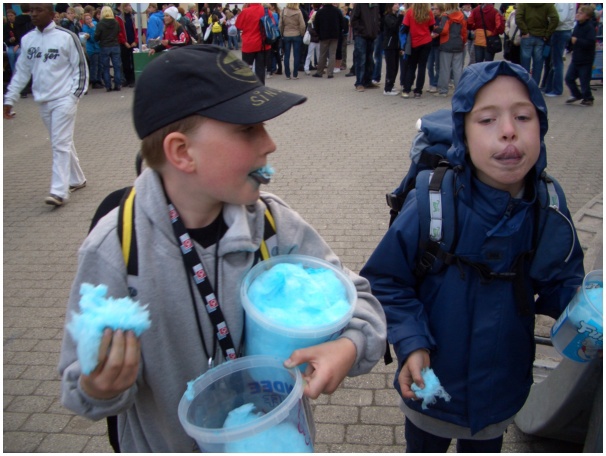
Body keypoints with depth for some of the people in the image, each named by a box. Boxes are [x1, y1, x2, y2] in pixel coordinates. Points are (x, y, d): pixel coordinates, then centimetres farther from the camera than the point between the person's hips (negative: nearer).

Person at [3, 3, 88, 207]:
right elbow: (21, 71, 13)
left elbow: (80, 67, -2)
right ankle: (77, 180, 27)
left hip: (63, 99, -5)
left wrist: (74, 94, -9)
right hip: (43, 101, 5)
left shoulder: (66, 37, -7)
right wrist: (9, 99, 9)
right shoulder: (27, 39, 7)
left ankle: (59, 191, -12)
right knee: (61, 143, 13)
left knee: (60, 144, -10)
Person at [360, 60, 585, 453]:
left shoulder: (549, 203, -15)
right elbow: (386, 281, -16)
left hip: (504, 388, 3)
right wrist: (411, 343, -27)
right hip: (433, 386, -3)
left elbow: (562, 279, 0)